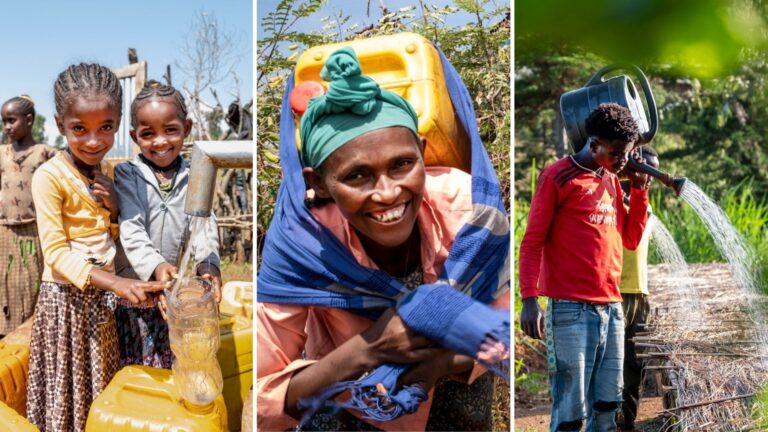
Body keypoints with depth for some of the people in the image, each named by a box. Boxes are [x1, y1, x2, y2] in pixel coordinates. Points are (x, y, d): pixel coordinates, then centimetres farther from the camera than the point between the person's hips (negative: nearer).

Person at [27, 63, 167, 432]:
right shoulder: (50, 176, -15)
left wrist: (113, 207, -8)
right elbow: (56, 252, -19)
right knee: (68, 385, 7)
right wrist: (115, 283, -31)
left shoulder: (105, 173, 5)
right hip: (66, 296, -6)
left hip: (101, 295, 6)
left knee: (99, 380, 16)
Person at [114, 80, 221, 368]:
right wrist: (156, 265, -31)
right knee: (135, 363, 9)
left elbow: (204, 226, -9)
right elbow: (131, 229, -13)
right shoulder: (127, 174, -3)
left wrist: (208, 264, -30)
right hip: (137, 284, -1)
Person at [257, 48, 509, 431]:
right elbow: (261, 401, -30)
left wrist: (443, 362, -37)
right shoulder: (300, 242, -34)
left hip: (452, 383, 2)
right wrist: (367, 350, -43)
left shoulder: (467, 207, -31)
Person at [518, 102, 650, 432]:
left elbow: (631, 239, 18)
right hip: (570, 309, -7)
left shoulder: (611, 181, 17)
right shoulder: (556, 176, -3)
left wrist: (639, 187, 10)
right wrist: (529, 299, -15)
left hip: (611, 309, 7)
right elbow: (532, 242, -5)